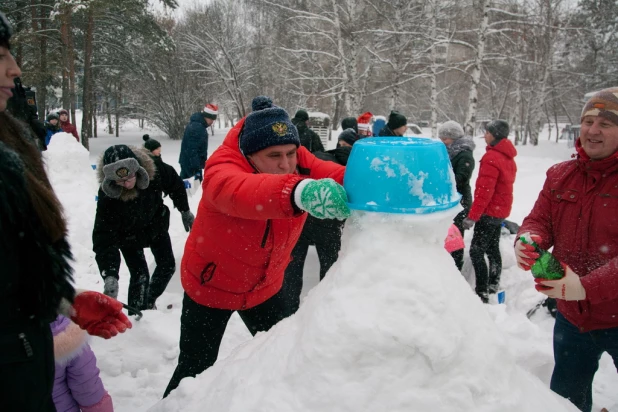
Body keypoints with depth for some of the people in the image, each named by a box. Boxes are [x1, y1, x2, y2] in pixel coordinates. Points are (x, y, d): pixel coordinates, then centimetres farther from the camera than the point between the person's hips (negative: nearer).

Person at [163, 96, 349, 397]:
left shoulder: (298, 163, -18)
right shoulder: (222, 170, -32)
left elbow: (339, 176, -32)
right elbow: (239, 192, -55)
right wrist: (300, 192, -74)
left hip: (265, 286, 4)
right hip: (210, 285, -3)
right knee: (195, 369, 9)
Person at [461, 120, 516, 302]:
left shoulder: (491, 157, -20)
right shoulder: (508, 157, 11)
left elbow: (485, 191, -24)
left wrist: (472, 216, -22)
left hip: (489, 211, -10)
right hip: (501, 209, 10)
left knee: (476, 251, -8)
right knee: (492, 249, 17)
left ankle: (482, 294, -8)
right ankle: (493, 286, 26)